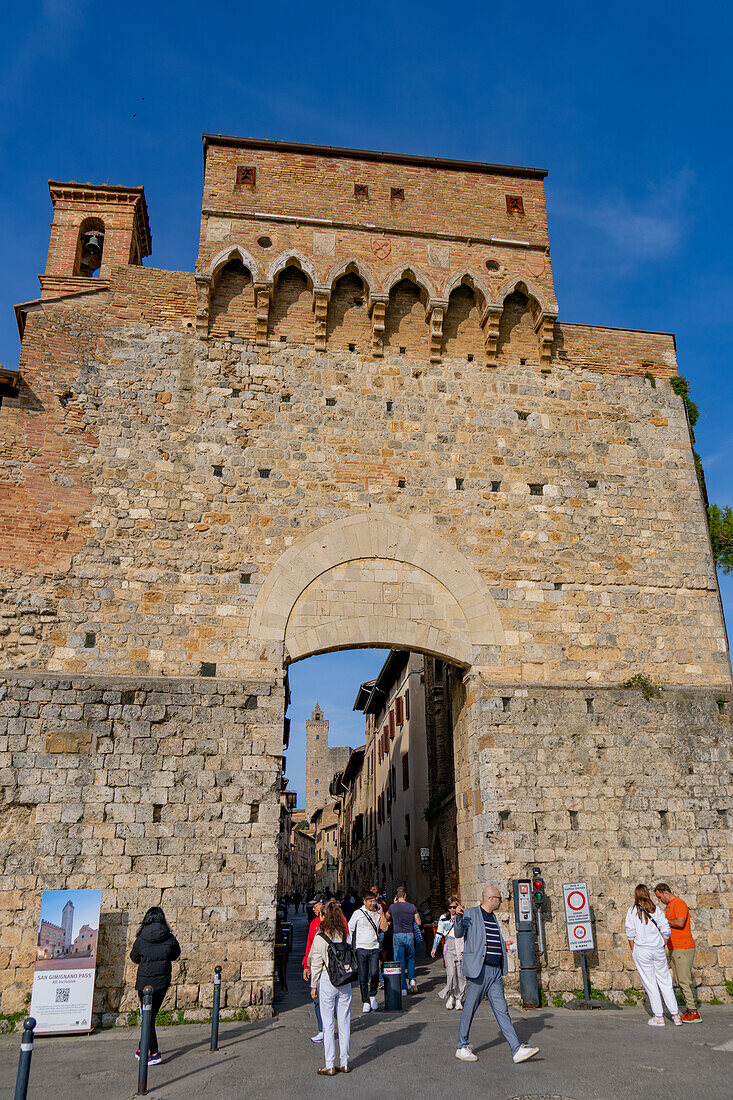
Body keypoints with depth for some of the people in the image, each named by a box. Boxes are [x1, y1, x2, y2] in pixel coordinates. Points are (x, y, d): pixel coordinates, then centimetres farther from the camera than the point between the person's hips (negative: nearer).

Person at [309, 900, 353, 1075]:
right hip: (345, 981, 4)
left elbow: (316, 964, -6)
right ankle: (344, 1063, 17)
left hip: (327, 981, -4)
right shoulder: (346, 936, 0)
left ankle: (330, 1066, 7)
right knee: (344, 1022, 11)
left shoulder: (320, 937, -11)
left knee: (328, 1023, 4)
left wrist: (313, 986, 2)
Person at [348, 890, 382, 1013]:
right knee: (363, 976, -3)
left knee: (374, 973, -14)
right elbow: (350, 928, 9)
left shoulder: (378, 913, 10)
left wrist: (381, 914, -1)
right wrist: (350, 945, 5)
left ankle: (372, 995, 12)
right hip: (361, 948, -1)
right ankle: (365, 1002, 10)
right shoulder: (358, 913, 2)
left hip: (374, 948, 1)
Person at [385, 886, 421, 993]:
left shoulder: (393, 907, -5)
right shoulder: (412, 906, 0)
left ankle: (403, 988, 5)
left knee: (400, 962, 4)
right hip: (409, 935, 2)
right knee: (410, 959, 21)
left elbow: (387, 918, 16)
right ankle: (412, 979, 4)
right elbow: (419, 923, 5)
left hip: (397, 935, -2)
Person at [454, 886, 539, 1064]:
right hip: (478, 970, -7)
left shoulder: (493, 917, 19)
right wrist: (458, 917, -34)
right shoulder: (470, 914, -6)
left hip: (495, 971, 7)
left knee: (502, 1011, 4)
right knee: (469, 1009, 3)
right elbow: (458, 934, -18)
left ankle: (517, 1049, 1)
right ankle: (462, 1048, 16)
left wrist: (502, 947, 30)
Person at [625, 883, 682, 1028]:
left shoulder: (632, 910, -4)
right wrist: (662, 945, 11)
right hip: (658, 950, 2)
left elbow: (630, 933, -4)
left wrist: (633, 951, 6)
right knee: (665, 982, 11)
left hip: (641, 950, -2)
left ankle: (659, 1017, 8)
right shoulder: (656, 910, 1)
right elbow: (666, 930, -3)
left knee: (650, 984, 5)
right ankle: (675, 1014, 11)